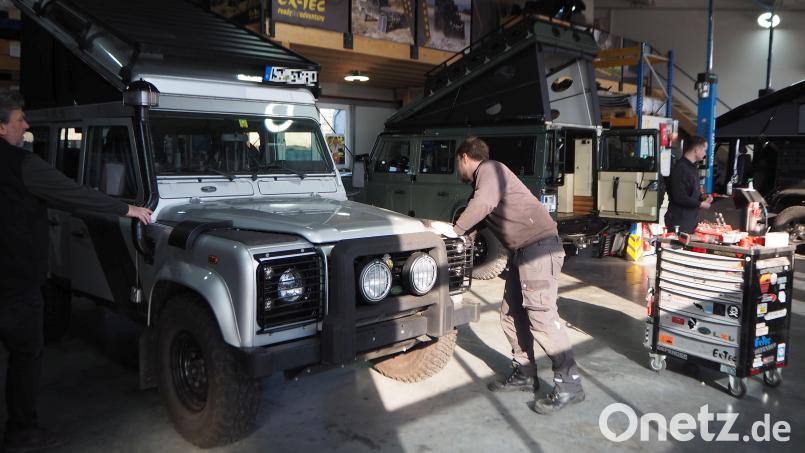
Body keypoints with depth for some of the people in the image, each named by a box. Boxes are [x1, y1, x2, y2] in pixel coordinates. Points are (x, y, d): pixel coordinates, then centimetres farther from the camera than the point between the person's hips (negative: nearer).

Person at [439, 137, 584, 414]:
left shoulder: (489, 169, -7)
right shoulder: (481, 181, 23)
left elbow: (484, 204, -24)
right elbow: (477, 216, 25)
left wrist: (454, 229, -16)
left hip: (539, 246, -10)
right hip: (522, 251, 10)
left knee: (541, 315, -13)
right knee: (512, 314, 11)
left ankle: (569, 384, -8)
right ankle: (524, 374, 19)